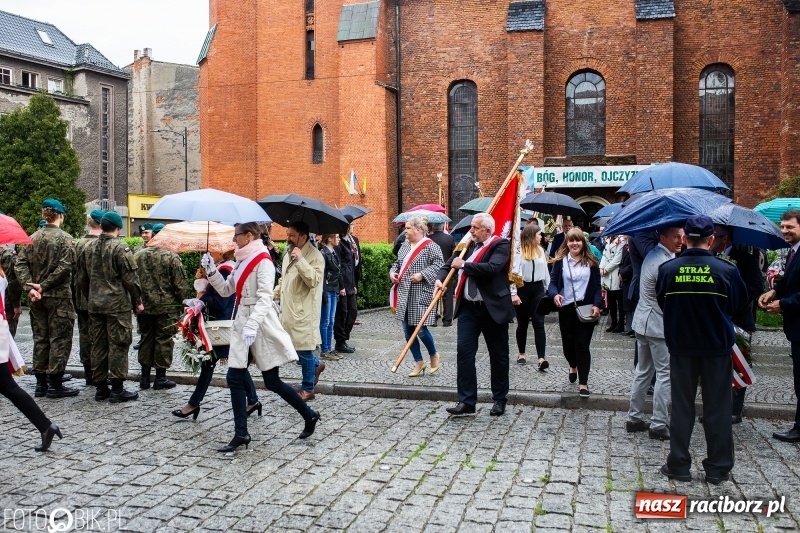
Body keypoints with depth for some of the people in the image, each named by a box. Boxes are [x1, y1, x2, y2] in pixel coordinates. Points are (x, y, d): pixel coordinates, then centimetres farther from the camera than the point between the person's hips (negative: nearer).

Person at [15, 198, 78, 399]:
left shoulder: (33, 238, 7)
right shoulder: (64, 238, -9)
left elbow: (20, 264, 0)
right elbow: (64, 267, -19)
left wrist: (30, 287, -7)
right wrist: (44, 286, -13)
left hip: (37, 297, 6)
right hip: (59, 297, -6)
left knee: (40, 338, 13)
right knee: (60, 339, 2)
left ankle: (40, 383, 19)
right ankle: (55, 384, 4)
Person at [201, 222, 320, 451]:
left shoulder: (263, 261, -13)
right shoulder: (241, 261, 14)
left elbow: (265, 297, -23)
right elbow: (226, 290, 18)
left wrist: (252, 324, -34)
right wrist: (211, 271, 4)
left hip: (261, 326, -8)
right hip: (242, 324, 8)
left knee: (272, 382, -1)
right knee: (234, 379, 4)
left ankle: (309, 415, 15)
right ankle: (241, 434, 11)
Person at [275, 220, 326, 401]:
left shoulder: (315, 256, -13)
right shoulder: (288, 254, 13)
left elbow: (314, 280, -26)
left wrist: (300, 260, -30)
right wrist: (274, 294, 14)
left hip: (304, 312, -8)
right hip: (288, 310, 8)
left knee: (304, 350, 0)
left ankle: (307, 389, 15)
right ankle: (316, 365, 37)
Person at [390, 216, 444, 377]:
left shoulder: (430, 246, -9)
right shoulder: (405, 245, 13)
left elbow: (439, 264, -16)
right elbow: (397, 263, 22)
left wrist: (422, 275, -23)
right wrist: (392, 272, 3)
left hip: (421, 295, -7)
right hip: (404, 295, 7)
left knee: (420, 329, -5)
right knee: (408, 331, 8)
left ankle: (433, 355, 23)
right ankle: (419, 363, 19)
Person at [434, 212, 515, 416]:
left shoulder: (501, 245, -9)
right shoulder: (469, 244, 10)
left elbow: (492, 267, -26)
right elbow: (451, 261, 14)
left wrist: (464, 265, -17)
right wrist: (440, 278, -6)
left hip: (493, 309, -5)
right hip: (468, 308, 5)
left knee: (498, 355, 8)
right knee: (464, 351, -2)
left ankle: (500, 400, 24)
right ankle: (466, 401, 4)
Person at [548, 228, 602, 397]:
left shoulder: (591, 262, 1)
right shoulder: (560, 261, 0)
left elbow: (597, 286, 2)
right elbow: (553, 282, -2)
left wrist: (597, 305, -11)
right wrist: (554, 294, -23)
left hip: (586, 308, -1)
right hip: (566, 308, 1)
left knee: (582, 345, -2)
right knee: (568, 343, 12)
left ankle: (583, 383, 6)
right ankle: (573, 366, 45)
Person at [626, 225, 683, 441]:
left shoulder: (652, 254, 10)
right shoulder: (665, 263, -20)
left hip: (643, 322, 10)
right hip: (659, 326, -10)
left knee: (643, 371, 15)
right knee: (665, 374, -2)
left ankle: (634, 418, 21)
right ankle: (659, 425, 3)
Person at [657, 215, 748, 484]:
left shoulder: (668, 269, -10)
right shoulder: (726, 270, -11)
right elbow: (740, 305, 2)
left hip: (681, 346, 1)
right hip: (717, 346, 0)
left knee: (681, 407, 11)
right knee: (717, 409, 11)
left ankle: (679, 465, 16)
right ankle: (718, 468, 19)